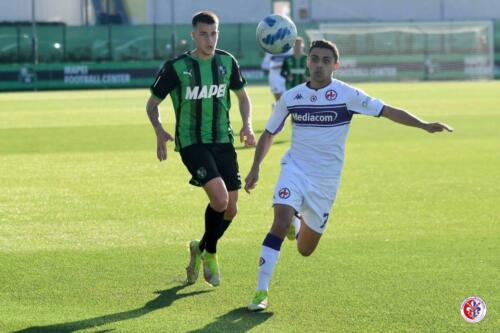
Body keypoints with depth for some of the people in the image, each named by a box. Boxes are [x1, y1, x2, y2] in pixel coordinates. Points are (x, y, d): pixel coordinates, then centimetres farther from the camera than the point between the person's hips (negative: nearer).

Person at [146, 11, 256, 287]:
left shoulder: (227, 62, 4)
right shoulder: (176, 67, -7)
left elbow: (242, 96, 19)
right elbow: (152, 103, 3)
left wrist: (247, 125, 1)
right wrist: (159, 132, -15)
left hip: (222, 141, 5)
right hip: (192, 143, -5)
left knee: (230, 209, 4)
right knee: (220, 199, -22)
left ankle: (201, 249, 33)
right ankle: (209, 254, 2)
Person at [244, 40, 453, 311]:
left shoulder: (347, 95, -8)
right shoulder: (291, 98, -1)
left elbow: (388, 111, -12)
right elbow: (268, 134, 12)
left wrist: (424, 125, -23)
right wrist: (255, 169, 4)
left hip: (326, 181, 0)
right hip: (295, 169, 0)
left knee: (305, 249, 8)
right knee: (280, 224, -26)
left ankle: (297, 222, 44)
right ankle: (261, 292, -18)